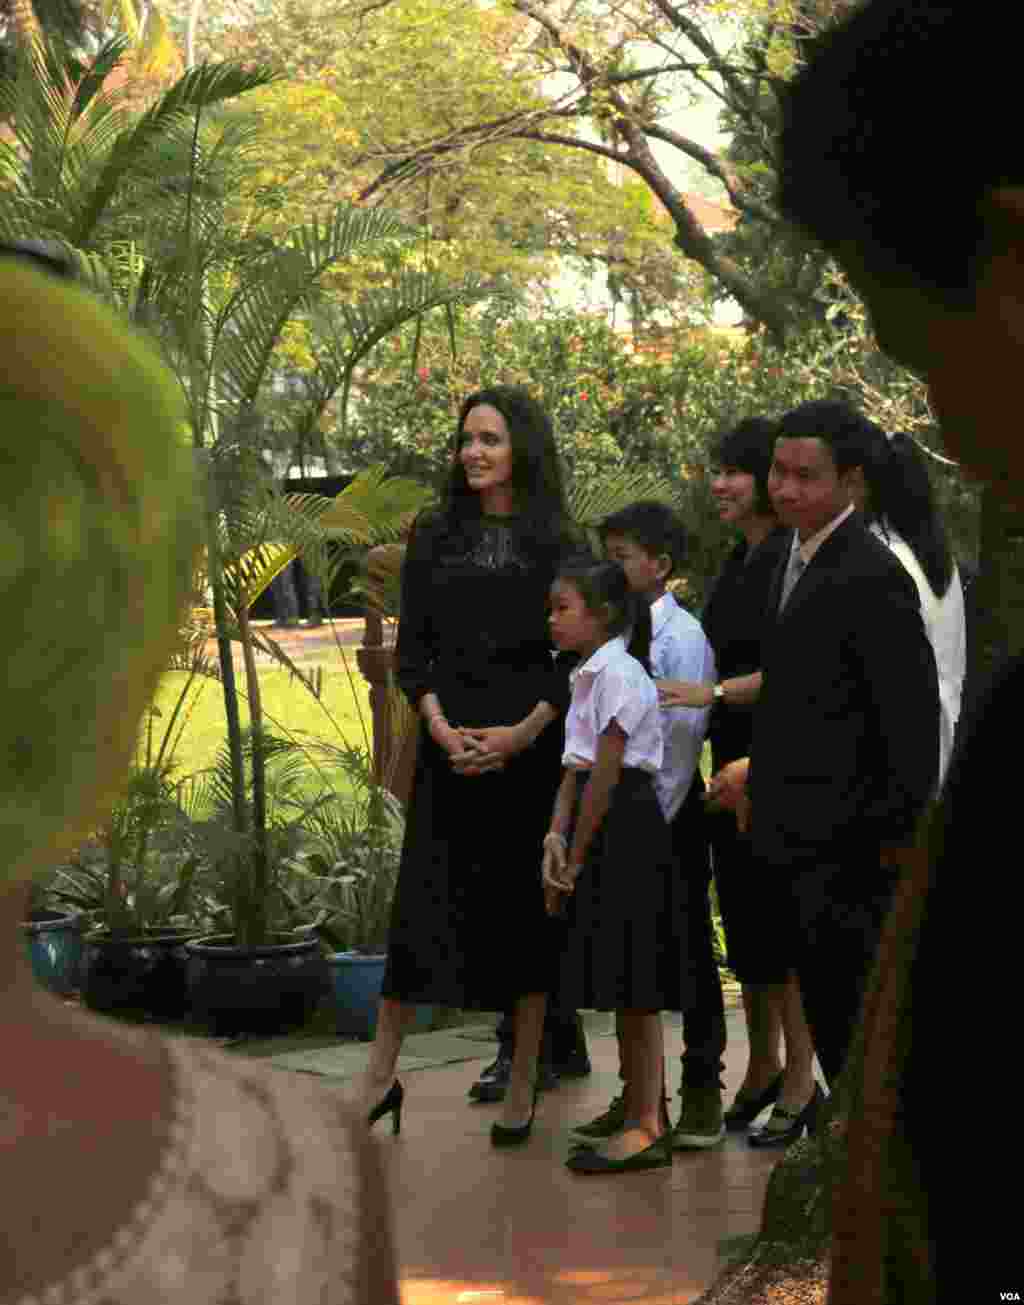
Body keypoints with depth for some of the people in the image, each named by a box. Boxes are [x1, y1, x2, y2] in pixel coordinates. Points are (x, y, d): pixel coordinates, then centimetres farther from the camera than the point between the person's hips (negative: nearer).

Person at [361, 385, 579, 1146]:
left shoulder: (558, 545, 2)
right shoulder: (433, 537, 8)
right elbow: (411, 648, 5)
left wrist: (524, 732, -13)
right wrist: (442, 729, -10)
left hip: (532, 748, -1)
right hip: (450, 748, 1)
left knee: (526, 907, 4)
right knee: (419, 905, -2)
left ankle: (523, 1085, 13)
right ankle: (381, 1075, 4)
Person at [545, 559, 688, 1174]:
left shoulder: (618, 672, -14)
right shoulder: (590, 677, 15)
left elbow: (606, 773, -17)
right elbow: (575, 772, 12)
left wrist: (576, 856, -13)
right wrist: (555, 838, -1)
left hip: (627, 828, -10)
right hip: (601, 830, 10)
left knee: (635, 986, -4)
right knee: (623, 986, 13)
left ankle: (647, 1128, 2)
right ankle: (645, 1114, 20)